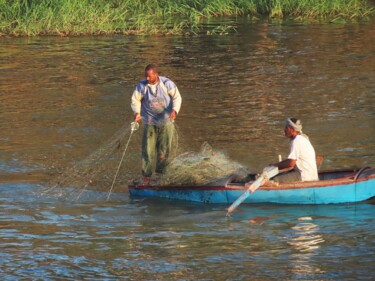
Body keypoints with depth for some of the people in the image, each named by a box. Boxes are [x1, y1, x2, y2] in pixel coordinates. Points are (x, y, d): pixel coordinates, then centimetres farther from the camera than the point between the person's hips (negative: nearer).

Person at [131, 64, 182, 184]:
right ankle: (146, 176, 2)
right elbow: (135, 100, 0)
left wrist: (174, 110, -22)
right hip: (149, 121, 0)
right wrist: (137, 112, -18)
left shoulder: (167, 84, -12)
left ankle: (161, 172, 20)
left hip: (166, 121, 0)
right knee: (148, 149, -5)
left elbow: (177, 97, -4)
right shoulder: (141, 86, -9)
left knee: (164, 149, 4)